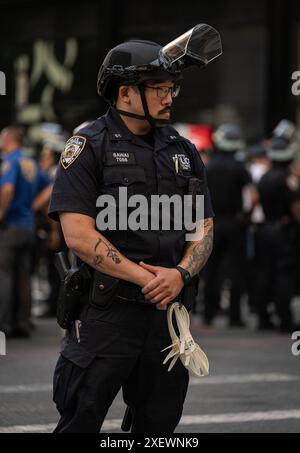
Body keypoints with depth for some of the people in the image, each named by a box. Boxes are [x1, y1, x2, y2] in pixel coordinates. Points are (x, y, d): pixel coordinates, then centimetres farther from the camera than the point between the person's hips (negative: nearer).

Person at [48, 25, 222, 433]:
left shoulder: (183, 152, 12)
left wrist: (181, 274, -11)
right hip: (106, 312, -5)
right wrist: (146, 279, -16)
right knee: (80, 423, -1)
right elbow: (79, 235, -14)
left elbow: (204, 230, 11)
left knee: (160, 425, 11)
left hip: (167, 309, 5)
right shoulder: (90, 147, -5)